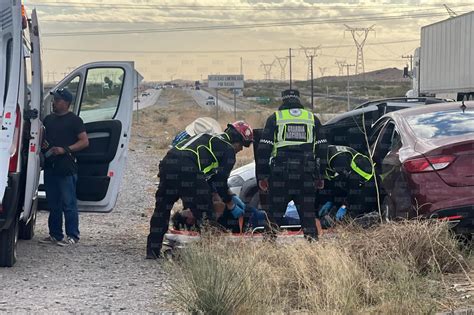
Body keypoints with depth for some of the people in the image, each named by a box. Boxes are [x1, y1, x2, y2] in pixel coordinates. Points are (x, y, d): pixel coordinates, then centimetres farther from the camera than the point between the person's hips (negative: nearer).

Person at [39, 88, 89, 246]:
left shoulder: (74, 120, -4)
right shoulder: (48, 119, 16)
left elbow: (84, 142, -8)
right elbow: (42, 137, 28)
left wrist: (65, 149, -18)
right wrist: (42, 144, 4)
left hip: (67, 169, -7)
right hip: (50, 167, 7)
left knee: (69, 204, -5)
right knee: (53, 204, 11)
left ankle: (72, 236, -2)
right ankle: (55, 234, 18)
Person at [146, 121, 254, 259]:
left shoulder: (210, 139, 34)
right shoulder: (229, 150, 9)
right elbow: (220, 181, 5)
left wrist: (215, 195, 40)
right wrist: (231, 206, 16)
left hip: (167, 162, 8)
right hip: (187, 169, -8)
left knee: (162, 209, 17)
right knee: (204, 212, 4)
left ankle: (152, 250, 20)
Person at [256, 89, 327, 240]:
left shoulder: (274, 118, 6)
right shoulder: (313, 119, 13)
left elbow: (263, 150, 1)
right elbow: (321, 150, 11)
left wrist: (262, 176, 4)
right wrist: (320, 176, 16)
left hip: (280, 174, -2)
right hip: (306, 175, 2)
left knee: (274, 216, 4)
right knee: (308, 213, 7)